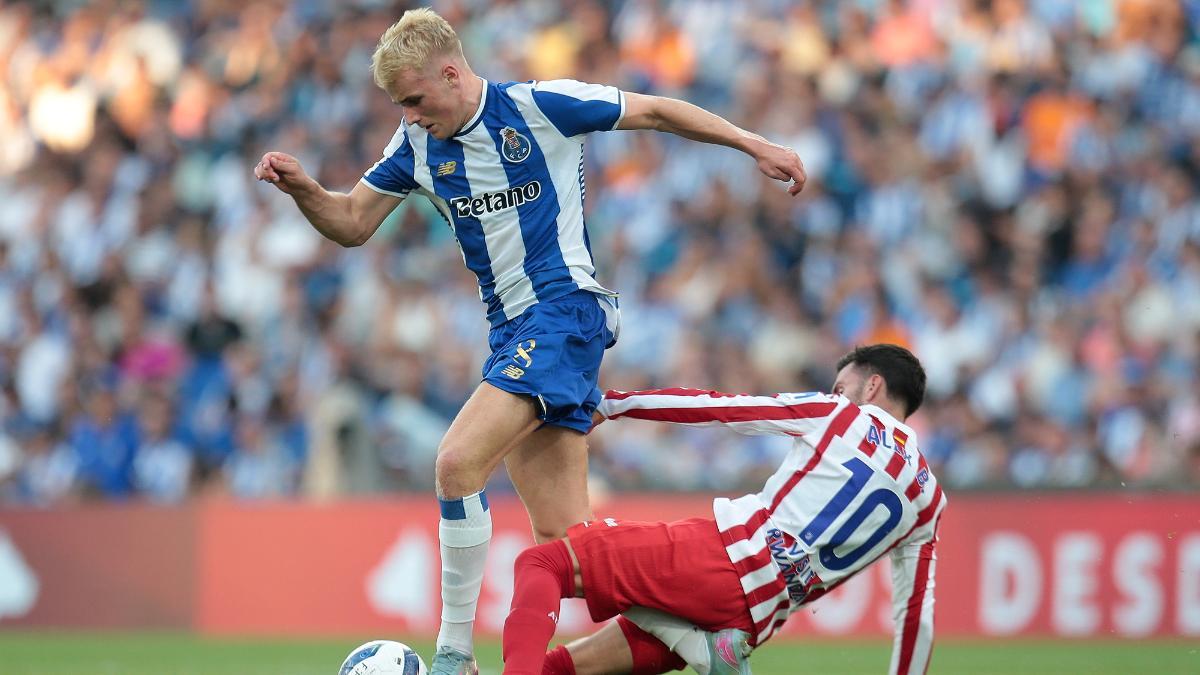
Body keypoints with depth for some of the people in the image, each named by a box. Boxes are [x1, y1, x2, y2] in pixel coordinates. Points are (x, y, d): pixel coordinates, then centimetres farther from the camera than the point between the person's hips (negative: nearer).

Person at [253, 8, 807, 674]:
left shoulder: (539, 105, -8)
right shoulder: (416, 145, 9)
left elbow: (655, 112, 2)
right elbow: (351, 223, 14)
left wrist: (753, 144, 3)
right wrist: (302, 188, -6)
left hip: (564, 308, -7)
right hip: (511, 330, 8)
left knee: (457, 463, -23)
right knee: (559, 535, 2)